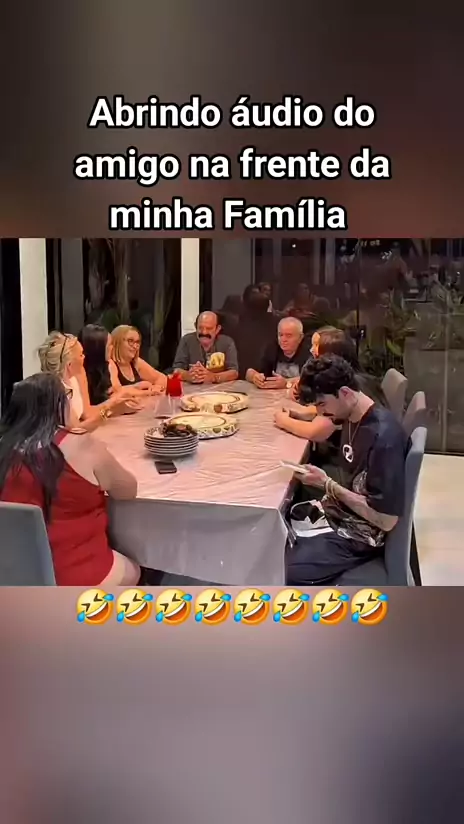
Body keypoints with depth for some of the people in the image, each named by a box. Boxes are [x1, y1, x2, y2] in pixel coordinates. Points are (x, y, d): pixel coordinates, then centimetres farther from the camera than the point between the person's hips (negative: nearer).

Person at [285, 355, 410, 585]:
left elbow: (386, 520, -26)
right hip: (344, 513, 9)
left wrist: (328, 485, -21)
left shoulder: (384, 437, -28)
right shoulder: (353, 417, 0)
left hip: (361, 536, -9)